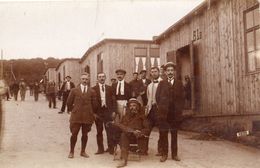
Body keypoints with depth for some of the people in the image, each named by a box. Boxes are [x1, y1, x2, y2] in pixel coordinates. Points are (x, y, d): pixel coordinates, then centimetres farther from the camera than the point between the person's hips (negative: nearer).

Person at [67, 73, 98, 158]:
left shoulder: (92, 92, 4)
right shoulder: (74, 90, 3)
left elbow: (94, 105, 10)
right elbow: (69, 103, 9)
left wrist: (91, 113, 11)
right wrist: (73, 111, 10)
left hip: (87, 117, 1)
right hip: (76, 116, -1)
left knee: (85, 134, 9)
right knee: (74, 134, 1)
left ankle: (83, 151, 23)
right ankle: (71, 151, 16)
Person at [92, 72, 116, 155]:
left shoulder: (109, 88, 9)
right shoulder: (94, 89, 2)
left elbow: (113, 100, 7)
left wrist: (113, 111, -1)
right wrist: (94, 113, -6)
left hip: (108, 112, 1)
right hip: (98, 112, -1)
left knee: (109, 131, 0)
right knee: (99, 132, 6)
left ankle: (111, 148, 9)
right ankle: (100, 148, 15)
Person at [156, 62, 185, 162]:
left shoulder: (179, 83, 8)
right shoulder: (162, 83, 6)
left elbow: (182, 98, 6)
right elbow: (157, 97, 4)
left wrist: (179, 110, -1)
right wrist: (161, 108, -2)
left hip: (175, 113, 1)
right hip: (164, 113, -1)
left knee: (174, 134, 7)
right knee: (163, 134, 0)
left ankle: (174, 154, 14)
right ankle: (164, 154, 8)